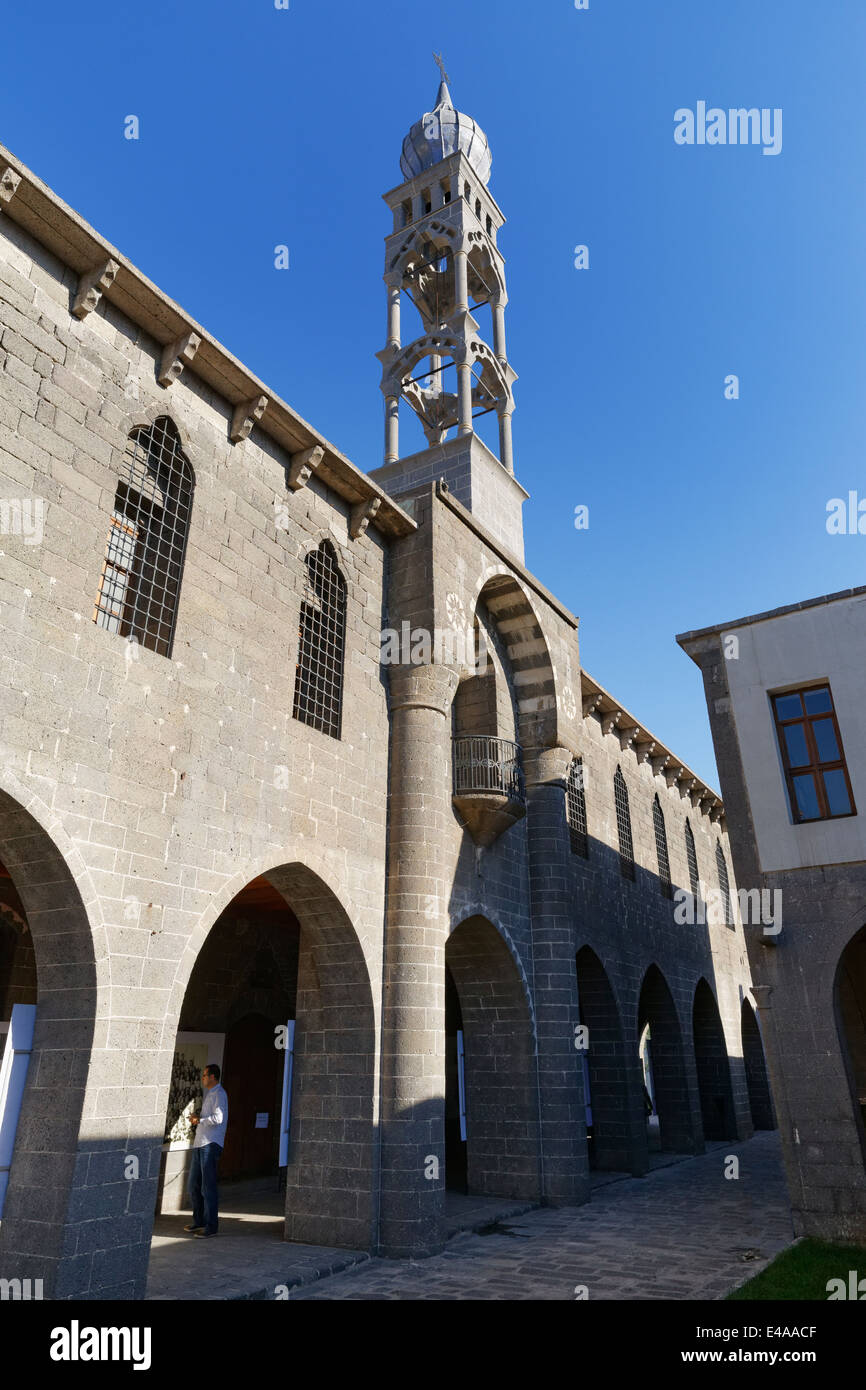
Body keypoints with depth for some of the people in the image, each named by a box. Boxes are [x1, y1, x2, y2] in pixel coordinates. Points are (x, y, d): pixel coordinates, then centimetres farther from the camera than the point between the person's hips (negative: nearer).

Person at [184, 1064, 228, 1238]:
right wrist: (196, 1120, 10)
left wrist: (199, 1120, -10)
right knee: (194, 1184, 14)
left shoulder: (219, 1094, -9)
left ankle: (211, 1225, 1)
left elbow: (218, 1118, -21)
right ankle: (199, 1221, 27)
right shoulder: (209, 1094, 21)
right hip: (200, 1144, 10)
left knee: (208, 1186, -6)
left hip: (211, 1144, -10)